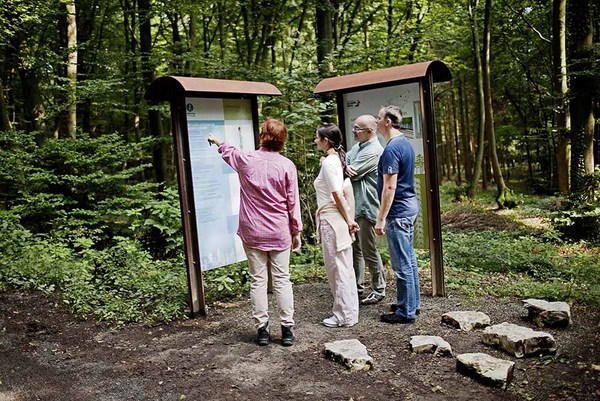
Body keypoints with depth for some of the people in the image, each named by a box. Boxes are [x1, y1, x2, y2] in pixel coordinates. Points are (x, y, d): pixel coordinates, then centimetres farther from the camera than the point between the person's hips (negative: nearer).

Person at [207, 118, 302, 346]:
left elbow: (229, 152, 21)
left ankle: (262, 329, 12)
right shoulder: (286, 165, -6)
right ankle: (287, 329, 10)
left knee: (258, 281, 7)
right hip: (279, 233, 0)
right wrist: (297, 232, 7)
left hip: (252, 232, 1)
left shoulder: (246, 160, -3)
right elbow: (293, 202, -3)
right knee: (282, 280, 6)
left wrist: (217, 142, 43)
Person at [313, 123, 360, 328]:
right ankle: (349, 311, 27)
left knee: (338, 268, 0)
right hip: (336, 219, 10)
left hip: (332, 219, -10)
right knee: (344, 267, 16)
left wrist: (348, 220, -13)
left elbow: (338, 196, -19)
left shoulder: (328, 162, -16)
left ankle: (344, 316, 11)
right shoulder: (336, 158, 12)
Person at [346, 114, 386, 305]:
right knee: (354, 248, 17)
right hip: (353, 205, 10)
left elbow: (352, 174, -20)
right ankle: (357, 284, 31)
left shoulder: (373, 151, -17)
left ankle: (379, 290, 13)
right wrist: (346, 167, -16)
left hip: (365, 207, -10)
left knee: (369, 251, 0)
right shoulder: (358, 146, 14)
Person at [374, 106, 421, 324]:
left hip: (398, 210, -10)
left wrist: (381, 218, -19)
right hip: (409, 205, 10)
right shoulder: (405, 143, 12)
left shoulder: (391, 149, -19)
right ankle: (413, 302, 28)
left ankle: (406, 312, 7)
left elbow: (390, 187, -22)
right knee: (409, 259, 17)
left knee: (402, 263, -2)